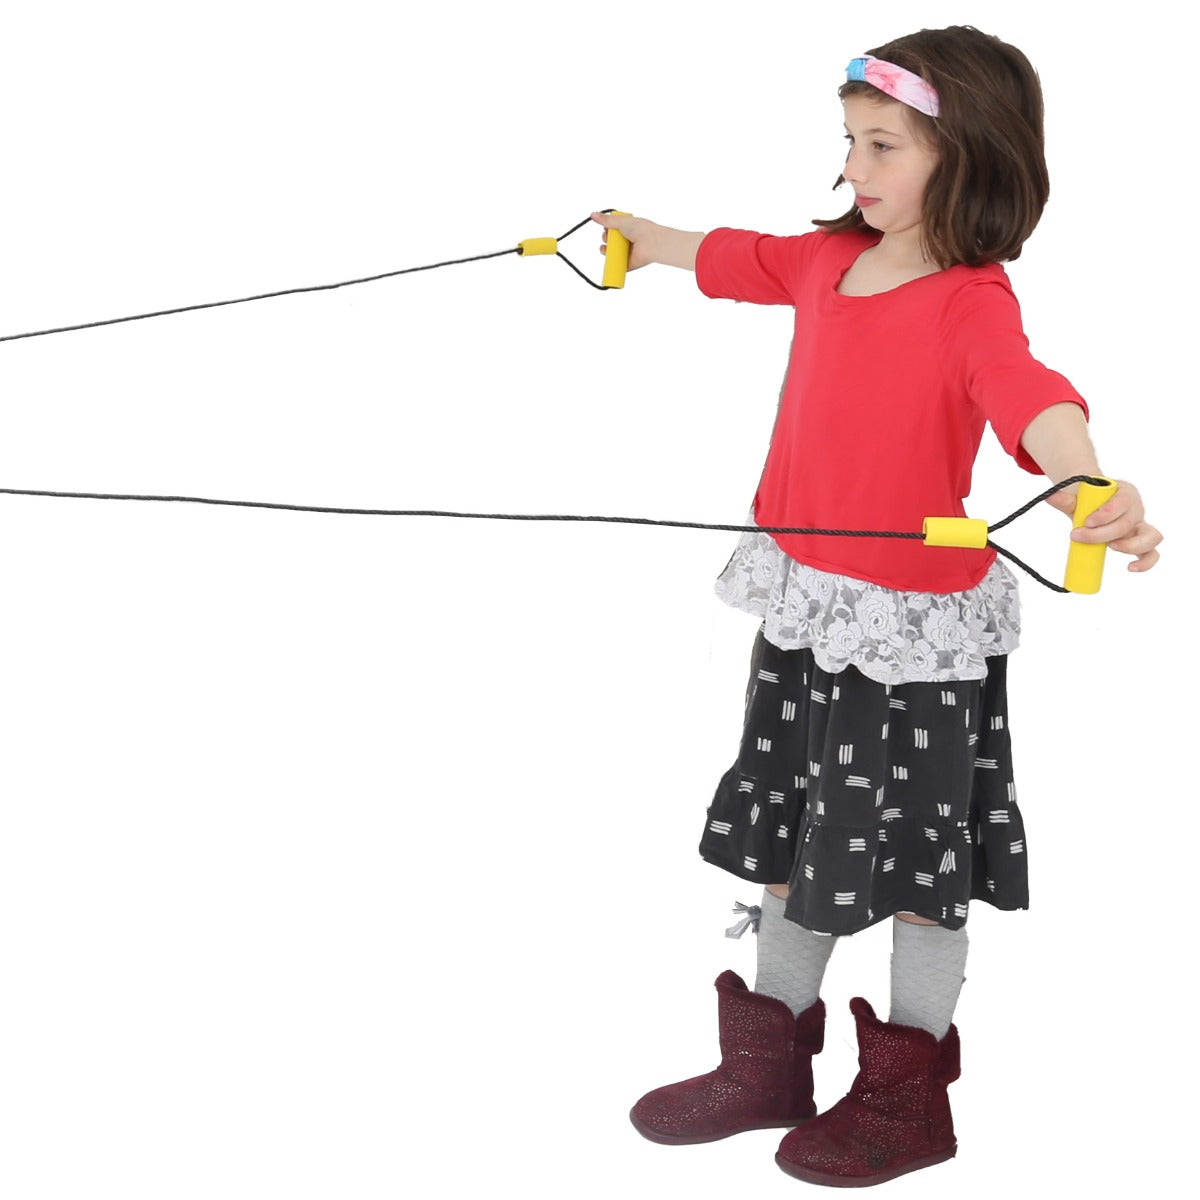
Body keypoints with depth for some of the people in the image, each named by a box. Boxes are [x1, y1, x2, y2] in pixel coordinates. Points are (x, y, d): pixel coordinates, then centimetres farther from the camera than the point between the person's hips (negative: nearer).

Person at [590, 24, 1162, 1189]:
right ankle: (769, 1062, 35)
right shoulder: (830, 260, 3)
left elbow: (1028, 393, -37)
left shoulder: (971, 302, -18)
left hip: (913, 628, -7)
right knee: (786, 840, 17)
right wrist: (645, 237, 42)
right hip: (803, 610, 7)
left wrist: (1087, 484, -58)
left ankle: (909, 1093, 26)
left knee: (913, 865, 7)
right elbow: (736, 257, 23)